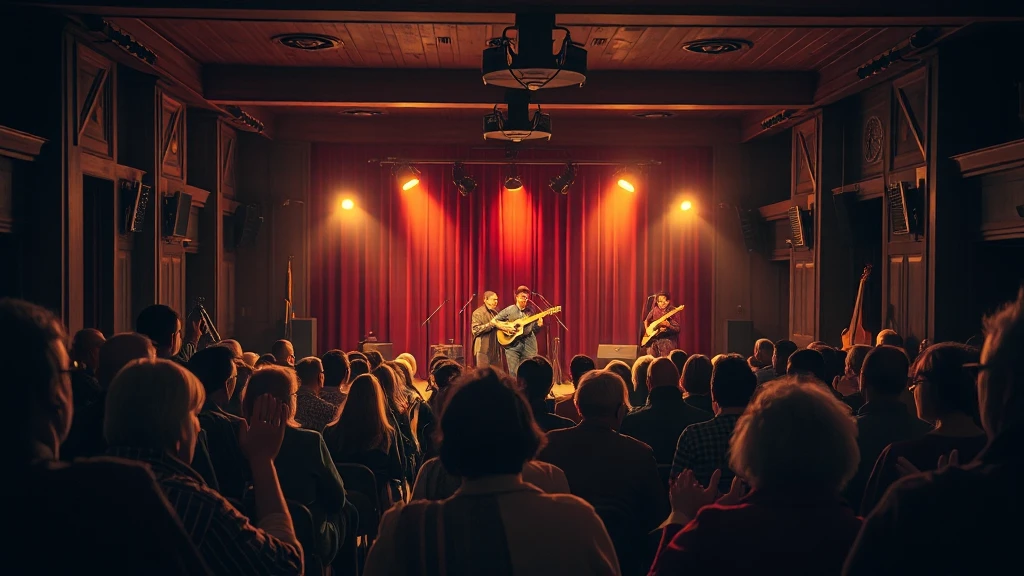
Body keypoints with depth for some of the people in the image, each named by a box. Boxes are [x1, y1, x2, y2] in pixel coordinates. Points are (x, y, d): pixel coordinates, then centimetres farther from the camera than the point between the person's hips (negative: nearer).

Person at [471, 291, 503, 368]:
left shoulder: (496, 312, 17)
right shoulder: (478, 313, -6)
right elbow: (475, 330, -17)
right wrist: (491, 324, -21)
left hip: (496, 349, 7)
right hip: (484, 349, -7)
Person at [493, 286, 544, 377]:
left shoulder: (531, 310, 7)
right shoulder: (509, 310, 0)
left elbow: (533, 329, 12)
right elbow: (494, 321, 2)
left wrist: (539, 325, -10)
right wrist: (505, 327, -11)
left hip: (528, 344, 2)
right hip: (513, 344, -2)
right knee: (514, 373, -4)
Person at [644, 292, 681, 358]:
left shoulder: (672, 312, -5)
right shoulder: (654, 311, 5)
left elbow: (677, 329, -8)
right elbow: (646, 321, 21)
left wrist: (668, 325, -23)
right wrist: (647, 329, 4)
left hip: (667, 340, -3)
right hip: (653, 339, 4)